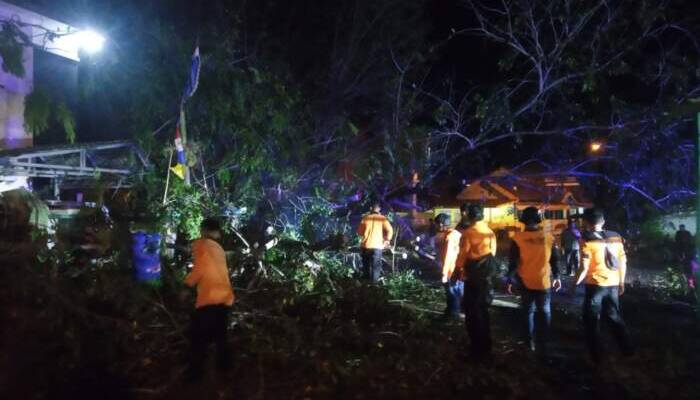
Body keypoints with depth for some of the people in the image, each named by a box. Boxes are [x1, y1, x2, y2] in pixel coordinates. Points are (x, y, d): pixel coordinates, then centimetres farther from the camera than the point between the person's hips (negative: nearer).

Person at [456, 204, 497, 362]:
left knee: (472, 313, 5)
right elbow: (492, 253, 10)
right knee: (483, 311, 18)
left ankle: (478, 350, 11)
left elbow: (462, 255, -12)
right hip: (486, 277, 6)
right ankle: (485, 349, 26)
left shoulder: (468, 233, -15)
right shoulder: (490, 232, 3)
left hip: (472, 278, -6)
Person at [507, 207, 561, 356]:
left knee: (528, 312, 15)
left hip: (526, 282, 0)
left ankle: (531, 343, 19)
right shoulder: (548, 237, -4)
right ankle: (543, 344, 10)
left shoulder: (518, 238, -10)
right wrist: (556, 277, 16)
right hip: (544, 282, 1)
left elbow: (513, 262, -8)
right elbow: (554, 260, 4)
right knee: (545, 312, 12)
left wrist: (510, 280, 0)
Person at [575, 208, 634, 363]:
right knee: (615, 317, 21)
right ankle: (628, 349, 27)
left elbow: (584, 268, -16)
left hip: (595, 285, -5)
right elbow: (623, 262, 7)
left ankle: (596, 356, 12)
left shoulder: (587, 240, -12)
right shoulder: (616, 237, 3)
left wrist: (575, 283, -5)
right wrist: (621, 282, 18)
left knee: (592, 321, 8)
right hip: (613, 285, 5)